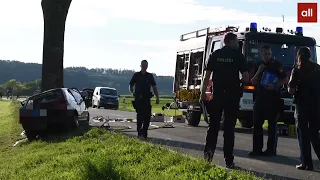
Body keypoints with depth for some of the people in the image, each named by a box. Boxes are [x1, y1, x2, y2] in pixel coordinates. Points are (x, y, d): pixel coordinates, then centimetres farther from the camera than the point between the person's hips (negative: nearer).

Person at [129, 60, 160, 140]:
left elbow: (154, 87, 12)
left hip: (147, 99, 2)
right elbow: (130, 86, 9)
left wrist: (157, 97, 4)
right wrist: (132, 92, -11)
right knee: (140, 116, -7)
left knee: (147, 117, -1)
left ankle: (144, 133, 8)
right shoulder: (136, 75, 6)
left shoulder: (150, 76, 11)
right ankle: (139, 133, 2)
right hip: (138, 99, -2)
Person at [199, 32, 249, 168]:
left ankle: (209, 148, -10)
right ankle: (229, 160, 3)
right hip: (232, 95, -1)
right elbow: (246, 78, -5)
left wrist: (202, 94, 5)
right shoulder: (238, 56, -1)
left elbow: (206, 77, 1)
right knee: (229, 128, 3)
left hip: (217, 94, 2)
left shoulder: (215, 55, 5)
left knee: (213, 125, 12)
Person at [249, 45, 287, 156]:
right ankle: (257, 149, 7)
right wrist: (258, 72, -3)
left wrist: (275, 85, -17)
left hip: (273, 98, -5)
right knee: (257, 123, 2)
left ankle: (271, 149, 3)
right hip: (260, 98, 5)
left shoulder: (276, 65, -1)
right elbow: (253, 82, 11)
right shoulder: (258, 65, 14)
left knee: (272, 124, -1)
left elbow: (285, 80, -2)